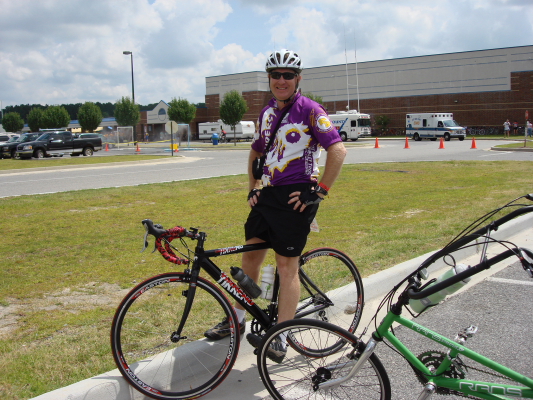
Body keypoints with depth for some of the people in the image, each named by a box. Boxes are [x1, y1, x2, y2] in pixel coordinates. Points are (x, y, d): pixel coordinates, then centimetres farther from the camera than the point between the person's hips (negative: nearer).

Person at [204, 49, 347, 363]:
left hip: (295, 197, -7)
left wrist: (319, 191, -16)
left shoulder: (310, 110, -9)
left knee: (287, 266, -3)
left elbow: (338, 151, -17)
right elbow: (256, 151, 27)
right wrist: (253, 188, 16)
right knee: (250, 255, 12)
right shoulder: (267, 113, 14)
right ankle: (237, 319, 28)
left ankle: (280, 340, 6)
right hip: (267, 194, 7)